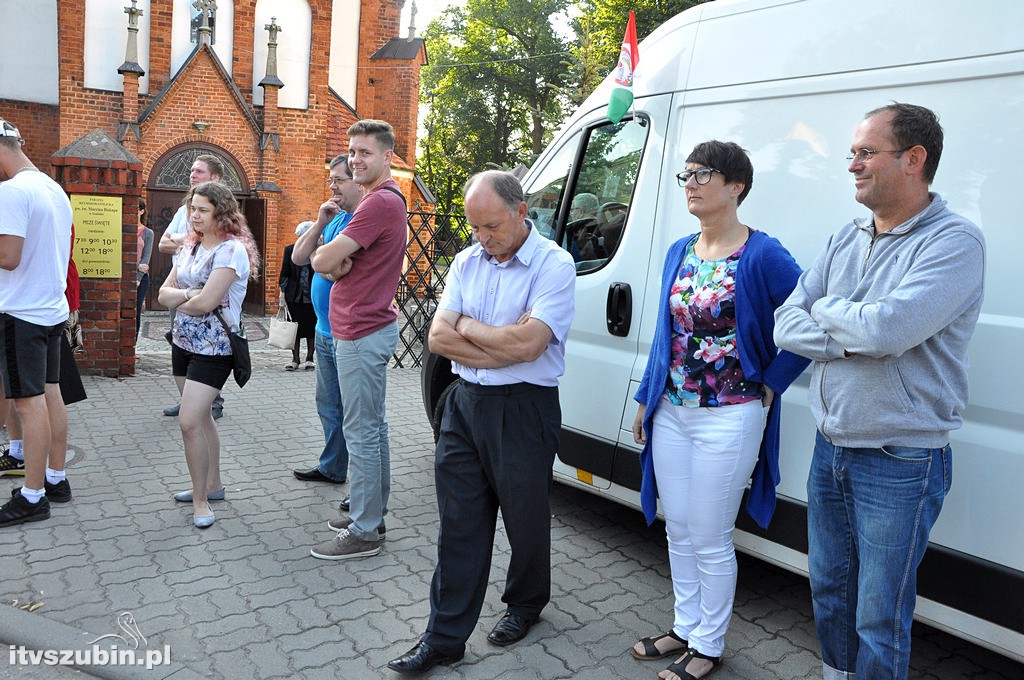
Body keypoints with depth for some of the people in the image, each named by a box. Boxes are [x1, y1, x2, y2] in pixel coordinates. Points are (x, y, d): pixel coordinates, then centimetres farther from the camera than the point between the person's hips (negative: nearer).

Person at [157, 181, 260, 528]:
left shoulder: (231, 250, -16)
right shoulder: (191, 246, 11)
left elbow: (206, 302, -23)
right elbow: (164, 293, 7)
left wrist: (179, 302, -4)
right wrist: (189, 294, -14)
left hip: (213, 349, -9)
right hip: (183, 342, 9)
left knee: (189, 421, -14)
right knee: (201, 416, 16)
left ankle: (200, 499, 1)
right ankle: (212, 484, 31)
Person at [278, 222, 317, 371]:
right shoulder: (290, 250, 5)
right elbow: (284, 273, 6)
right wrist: (282, 294, 0)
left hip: (312, 297, -1)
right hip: (294, 296, 1)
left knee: (311, 328, 4)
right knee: (294, 329, 6)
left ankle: (310, 359, 17)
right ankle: (295, 359, 16)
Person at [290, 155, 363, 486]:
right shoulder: (334, 218, 13)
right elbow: (298, 257, 7)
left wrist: (317, 258, -9)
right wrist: (320, 222, -4)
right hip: (325, 331, 9)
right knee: (329, 406, 20)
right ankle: (332, 467, 36)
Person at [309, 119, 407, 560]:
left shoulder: (381, 202, -17)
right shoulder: (383, 199, 18)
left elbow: (322, 261, -21)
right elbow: (326, 262, 15)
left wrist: (331, 260, 2)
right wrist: (341, 264, -9)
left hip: (362, 334, -11)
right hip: (367, 328, 11)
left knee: (361, 431, -5)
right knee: (373, 426, 16)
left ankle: (364, 532, 4)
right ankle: (372, 512, 29)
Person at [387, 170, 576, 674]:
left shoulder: (553, 264, -11)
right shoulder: (467, 262, 7)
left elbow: (528, 344, -23)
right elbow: (438, 337, -1)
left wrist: (469, 327, -8)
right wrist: (504, 342, -13)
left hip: (523, 409, -5)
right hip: (464, 403, 5)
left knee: (525, 518, 13)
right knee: (459, 524, 9)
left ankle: (526, 603, 40)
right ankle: (444, 638, 21)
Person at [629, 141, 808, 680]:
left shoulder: (762, 255, -12)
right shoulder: (678, 253, 7)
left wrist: (770, 384, -10)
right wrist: (645, 400, 15)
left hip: (729, 418, -6)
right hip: (671, 413, 6)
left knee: (710, 540, 6)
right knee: (678, 531, 17)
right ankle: (685, 627, 37)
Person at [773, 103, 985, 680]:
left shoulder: (955, 241, -14)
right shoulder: (846, 240, 7)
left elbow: (886, 327, -29)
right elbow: (786, 326, 1)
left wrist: (824, 310, -10)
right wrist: (860, 337, -15)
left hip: (899, 464, -7)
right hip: (830, 450, 7)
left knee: (880, 620, 7)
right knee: (830, 588, 22)